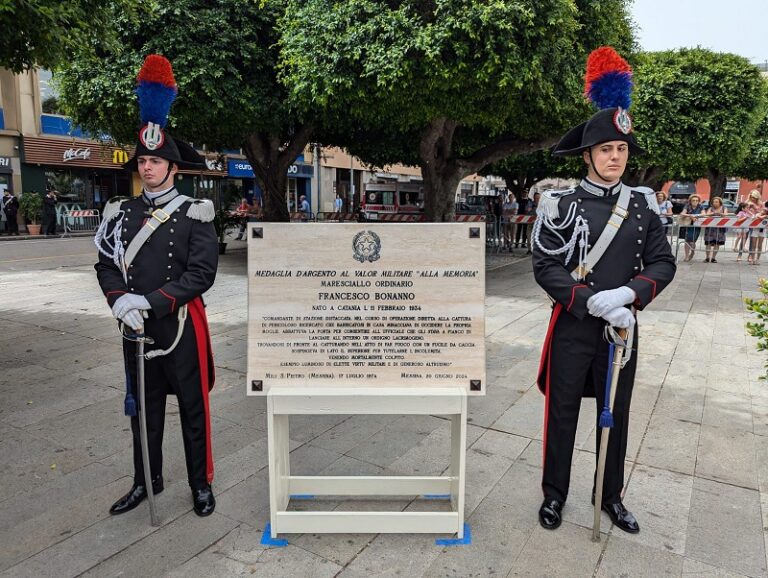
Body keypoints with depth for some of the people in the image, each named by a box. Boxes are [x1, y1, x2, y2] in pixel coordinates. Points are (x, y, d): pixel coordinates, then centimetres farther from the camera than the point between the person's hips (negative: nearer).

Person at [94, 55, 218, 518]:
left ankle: (201, 484, 24)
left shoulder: (195, 214, -7)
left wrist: (149, 303, -19)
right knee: (144, 407, 16)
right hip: (136, 327, 5)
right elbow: (107, 266, 4)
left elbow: (201, 274, -15)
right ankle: (147, 481, 35)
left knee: (193, 407, 8)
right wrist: (121, 302, -15)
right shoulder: (123, 213, 7)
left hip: (181, 324, -4)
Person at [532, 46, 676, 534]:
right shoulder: (560, 205, -7)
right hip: (573, 328, -3)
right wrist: (594, 303, -21)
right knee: (562, 414, 9)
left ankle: (611, 496, 35)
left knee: (615, 415, 15)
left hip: (623, 328, 3)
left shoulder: (643, 205, 2)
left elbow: (664, 264, 1)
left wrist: (625, 295, -18)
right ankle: (555, 494, 28)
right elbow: (545, 268, -12)